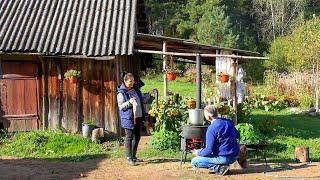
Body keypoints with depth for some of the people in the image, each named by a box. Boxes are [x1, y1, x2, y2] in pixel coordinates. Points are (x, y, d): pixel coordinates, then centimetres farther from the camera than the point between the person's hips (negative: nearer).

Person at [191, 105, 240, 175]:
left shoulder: (211, 129, -20)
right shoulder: (228, 121, 3)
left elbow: (209, 150, -19)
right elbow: (237, 135, 18)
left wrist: (198, 153, -1)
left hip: (224, 158, -8)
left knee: (194, 162, -3)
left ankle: (219, 168, -9)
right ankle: (223, 164, 14)